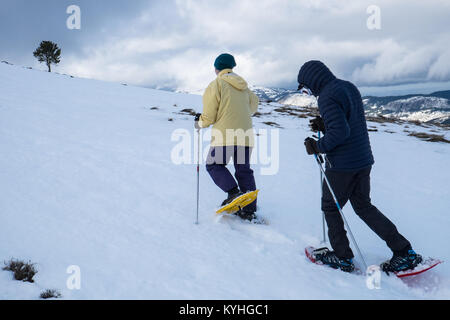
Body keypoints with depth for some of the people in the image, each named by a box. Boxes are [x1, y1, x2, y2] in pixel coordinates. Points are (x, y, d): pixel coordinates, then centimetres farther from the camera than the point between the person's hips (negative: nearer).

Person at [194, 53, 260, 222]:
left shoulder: (215, 85, -3)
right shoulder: (244, 87, 15)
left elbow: (209, 117, -5)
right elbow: (253, 108, 26)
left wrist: (199, 123, 15)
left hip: (225, 136, -6)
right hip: (245, 136, 6)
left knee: (214, 165, 10)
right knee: (244, 170, 12)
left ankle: (234, 192, -10)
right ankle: (249, 211, 11)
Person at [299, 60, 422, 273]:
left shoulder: (327, 97, -17)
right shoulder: (349, 87, 11)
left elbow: (340, 132, -26)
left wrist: (317, 147, -13)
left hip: (342, 165, -9)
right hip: (364, 160, 9)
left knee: (330, 207, 10)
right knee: (363, 206, 19)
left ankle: (343, 257, 19)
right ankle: (404, 252, 18)